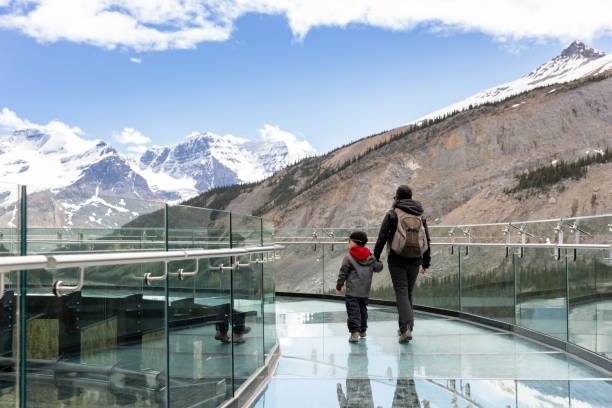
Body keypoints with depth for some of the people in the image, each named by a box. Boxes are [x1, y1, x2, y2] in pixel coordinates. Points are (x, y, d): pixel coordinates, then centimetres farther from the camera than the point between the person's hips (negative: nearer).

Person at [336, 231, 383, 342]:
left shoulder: (348, 258, -8)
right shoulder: (370, 258, 6)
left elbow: (343, 274, -6)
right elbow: (378, 268, 13)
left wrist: (338, 286, 4)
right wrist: (378, 261, 34)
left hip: (352, 292, -5)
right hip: (365, 292, 5)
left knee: (353, 311, -6)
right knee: (363, 310, 20)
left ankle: (355, 332, -17)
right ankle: (363, 330, 30)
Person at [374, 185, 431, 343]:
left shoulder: (391, 215, -4)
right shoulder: (420, 216, 9)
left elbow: (382, 238, -6)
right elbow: (427, 241, 11)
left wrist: (375, 258, 3)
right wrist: (426, 263, 17)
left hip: (397, 260, -4)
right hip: (415, 261, 4)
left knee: (401, 293, -4)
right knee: (409, 293, 16)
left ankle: (406, 328, -17)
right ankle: (406, 328, 21)